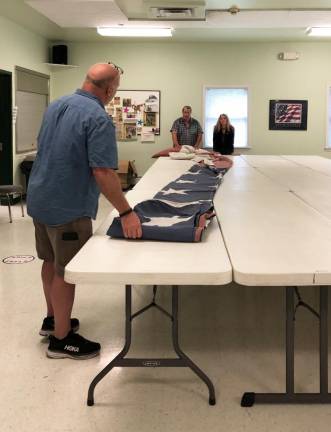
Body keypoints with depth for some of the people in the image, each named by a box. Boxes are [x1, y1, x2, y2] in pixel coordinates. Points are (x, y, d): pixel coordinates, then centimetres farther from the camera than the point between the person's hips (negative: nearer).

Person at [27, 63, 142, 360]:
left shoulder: (56, 105, 6)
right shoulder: (98, 118, -21)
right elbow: (103, 173, -27)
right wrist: (126, 212, -23)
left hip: (40, 199, 9)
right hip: (68, 207, -9)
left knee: (51, 261, 21)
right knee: (66, 270, 3)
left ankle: (53, 319, 37)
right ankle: (61, 338, 15)